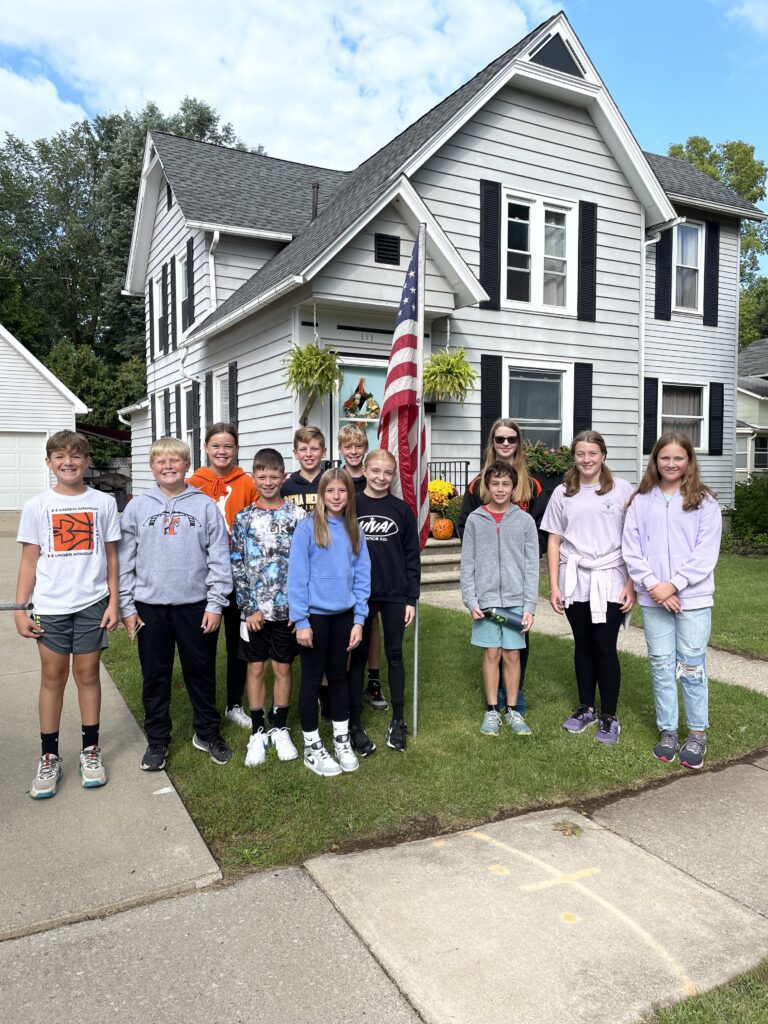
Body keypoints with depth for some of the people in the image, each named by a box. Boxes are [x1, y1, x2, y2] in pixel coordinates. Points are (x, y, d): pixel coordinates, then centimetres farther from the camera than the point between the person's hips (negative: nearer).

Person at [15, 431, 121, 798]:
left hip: (91, 603, 0)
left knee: (87, 674, 8)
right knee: (52, 678, 7)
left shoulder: (103, 503, 1)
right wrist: (20, 609, -1)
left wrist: (113, 602, 0)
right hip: (50, 606, 0)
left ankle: (90, 749, 22)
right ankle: (49, 757, 19)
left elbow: (111, 556, 4)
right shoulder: (36, 506, 1)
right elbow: (29, 561, 3)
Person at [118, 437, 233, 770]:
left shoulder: (205, 505, -1)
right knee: (155, 676, 11)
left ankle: (208, 733, 27)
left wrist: (215, 604, -6)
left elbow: (219, 558, -2)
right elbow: (125, 559, 3)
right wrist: (127, 606, 0)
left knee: (201, 673, 10)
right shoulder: (137, 506, 2)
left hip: (196, 605, -1)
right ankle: (157, 740, 25)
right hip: (150, 606, 1)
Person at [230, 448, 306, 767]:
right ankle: (258, 732, 22)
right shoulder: (243, 518, 2)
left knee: (283, 667, 10)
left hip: (287, 608, -1)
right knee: (255, 668, 9)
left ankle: (280, 729, 25)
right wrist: (249, 607, -7)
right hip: (254, 609, 1)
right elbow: (237, 566, 0)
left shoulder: (297, 516, -2)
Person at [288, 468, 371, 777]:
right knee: (312, 679, 8)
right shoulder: (307, 527, -10)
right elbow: (297, 576, -12)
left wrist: (359, 619, 0)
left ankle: (342, 740, 31)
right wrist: (301, 620, -14)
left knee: (339, 676, 16)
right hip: (315, 615, -4)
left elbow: (362, 575, 4)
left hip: (344, 615, 4)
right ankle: (312, 748, 22)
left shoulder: (354, 530, 3)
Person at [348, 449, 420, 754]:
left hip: (395, 594, 1)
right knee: (358, 657, 7)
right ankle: (355, 724, 17)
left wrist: (412, 598, 0)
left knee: (394, 654, 10)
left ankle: (398, 721, 22)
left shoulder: (402, 510, 2)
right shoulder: (351, 506, -1)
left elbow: (412, 556, 3)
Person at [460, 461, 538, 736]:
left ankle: (511, 709, 20)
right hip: (485, 599, 0)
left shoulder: (525, 520, 2)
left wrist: (530, 605, -4)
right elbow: (467, 564, 2)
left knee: (512, 654, 6)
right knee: (491, 653, 6)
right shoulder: (474, 520, 2)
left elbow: (532, 566, 1)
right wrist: (471, 601, -5)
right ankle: (492, 710, 18)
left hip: (516, 600, 0)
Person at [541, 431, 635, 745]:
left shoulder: (622, 490, -2)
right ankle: (586, 708, 27)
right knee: (582, 645, 12)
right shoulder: (562, 493, 5)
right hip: (574, 581, 3)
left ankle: (609, 716, 14)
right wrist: (554, 586, 3)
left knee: (605, 647, -1)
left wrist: (631, 584, -6)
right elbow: (554, 541, 7)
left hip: (609, 582, -2)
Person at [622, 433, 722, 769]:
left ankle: (697, 734, 21)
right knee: (661, 666, 10)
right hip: (653, 599, 2)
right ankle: (667, 731, 23)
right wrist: (651, 585, -11)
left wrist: (674, 585, -14)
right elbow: (631, 549, 0)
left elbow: (706, 552, -8)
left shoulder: (704, 501, -2)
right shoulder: (641, 501, 4)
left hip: (693, 598, -2)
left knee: (692, 666, 5)